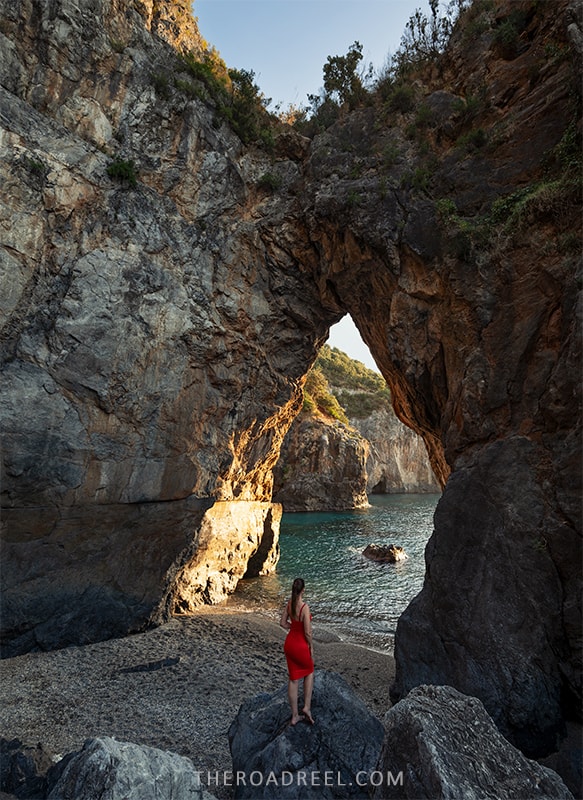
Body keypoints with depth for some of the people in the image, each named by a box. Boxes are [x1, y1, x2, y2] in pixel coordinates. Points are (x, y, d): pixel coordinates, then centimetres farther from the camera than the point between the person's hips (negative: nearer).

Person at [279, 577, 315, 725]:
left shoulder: (289, 603, -7)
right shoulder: (305, 607, -28)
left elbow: (283, 622, 5)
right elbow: (308, 632, -22)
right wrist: (311, 646, -5)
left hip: (289, 644, 5)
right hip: (300, 646, -5)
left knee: (294, 679, 19)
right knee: (309, 672, 25)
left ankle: (294, 716, 30)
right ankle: (307, 707, 21)